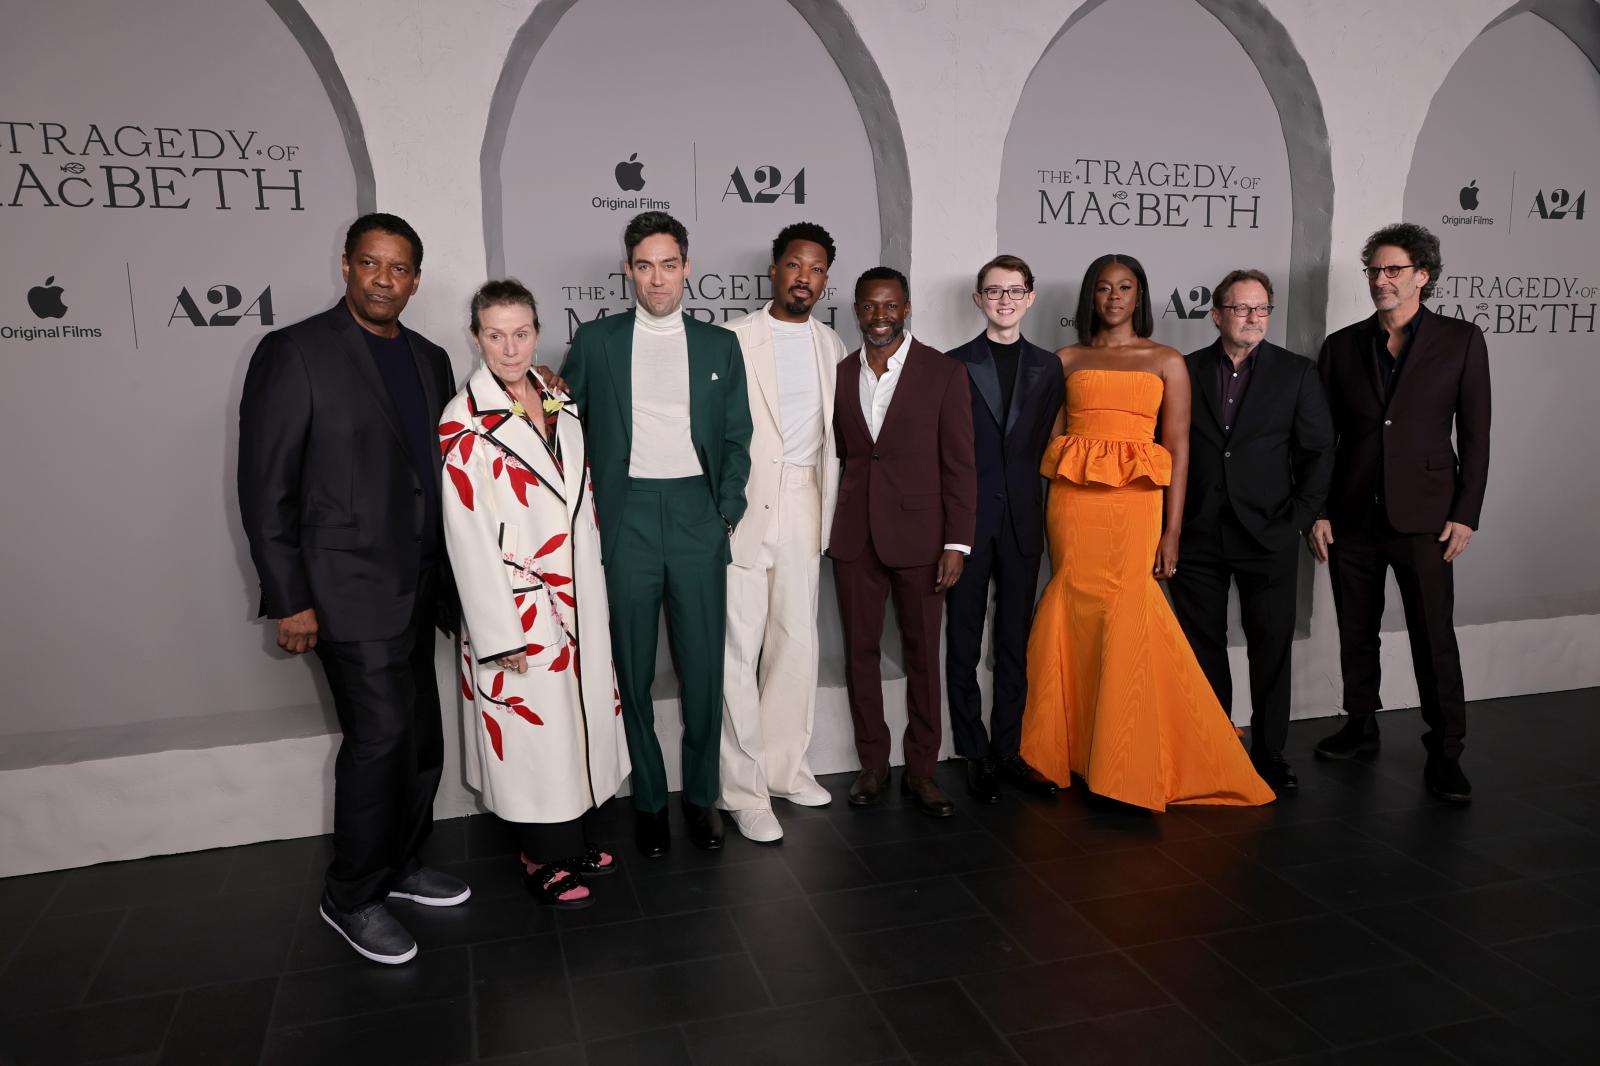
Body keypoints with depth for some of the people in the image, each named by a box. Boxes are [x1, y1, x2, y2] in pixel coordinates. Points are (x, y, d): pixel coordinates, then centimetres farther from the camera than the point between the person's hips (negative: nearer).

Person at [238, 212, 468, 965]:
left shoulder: (430, 359, 10)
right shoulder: (294, 352, -8)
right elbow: (265, 486, -10)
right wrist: (290, 599, -13)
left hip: (417, 588, 7)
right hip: (349, 589, -6)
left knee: (422, 738, 13)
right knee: (379, 736, -6)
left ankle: (400, 865, 33)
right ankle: (352, 898, 14)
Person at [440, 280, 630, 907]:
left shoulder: (559, 405, 7)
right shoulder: (463, 424, -12)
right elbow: (469, 537, -15)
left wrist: (595, 585, 11)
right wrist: (500, 633, -17)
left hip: (579, 594, 6)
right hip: (518, 603, -6)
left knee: (578, 710, 15)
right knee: (531, 725, 4)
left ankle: (572, 838, 33)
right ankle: (544, 860, 22)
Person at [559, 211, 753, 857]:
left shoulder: (720, 345, 11)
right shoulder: (595, 342, 7)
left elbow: (738, 437, 11)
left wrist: (727, 513, 0)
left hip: (698, 514, 1)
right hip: (626, 518, 0)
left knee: (703, 667, 4)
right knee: (632, 669, 6)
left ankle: (702, 795, 20)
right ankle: (648, 799, 20)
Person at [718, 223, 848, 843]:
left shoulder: (831, 347, 12)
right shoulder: (734, 340, -5)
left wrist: (829, 505, 12)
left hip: (804, 506, 5)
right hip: (744, 506, -5)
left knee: (797, 641, 11)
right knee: (739, 647, -3)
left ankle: (784, 765, 25)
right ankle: (743, 787, 7)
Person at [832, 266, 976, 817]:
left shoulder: (944, 373, -3)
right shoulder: (840, 374, 7)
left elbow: (959, 466, -4)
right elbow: (839, 456, 10)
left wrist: (957, 543, -9)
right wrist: (831, 527, 5)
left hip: (919, 535, -3)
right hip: (854, 538, 3)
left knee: (922, 654, 6)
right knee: (860, 651, 9)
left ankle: (921, 770, 20)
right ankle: (873, 764, 24)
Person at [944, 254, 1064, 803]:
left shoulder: (1048, 367, 10)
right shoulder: (953, 365, 1)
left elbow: (1047, 443, 9)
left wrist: (1021, 490, 2)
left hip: (1022, 520, 3)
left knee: (1015, 642, 9)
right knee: (964, 644, 4)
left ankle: (1008, 752, 19)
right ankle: (976, 754, 15)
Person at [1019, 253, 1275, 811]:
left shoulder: (1166, 362, 9)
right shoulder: (1068, 360, 13)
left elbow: (1178, 449, 4)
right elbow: (1054, 438, 11)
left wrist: (1172, 532, -4)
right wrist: (1046, 520, 2)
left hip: (1134, 501, -2)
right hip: (1072, 501, 2)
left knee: (1126, 623, -8)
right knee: (1076, 622, 2)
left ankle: (1127, 770, 4)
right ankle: (1079, 756, 18)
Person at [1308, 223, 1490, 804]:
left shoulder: (1461, 340, 1)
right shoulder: (1342, 345, 7)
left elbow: (1475, 434, 1)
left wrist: (1465, 515, -5)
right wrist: (1317, 512, 2)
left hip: (1423, 517, -2)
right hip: (1353, 516, 3)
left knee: (1435, 638, 0)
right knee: (1356, 634, 12)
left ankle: (1445, 751, 12)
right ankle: (1361, 726, 28)